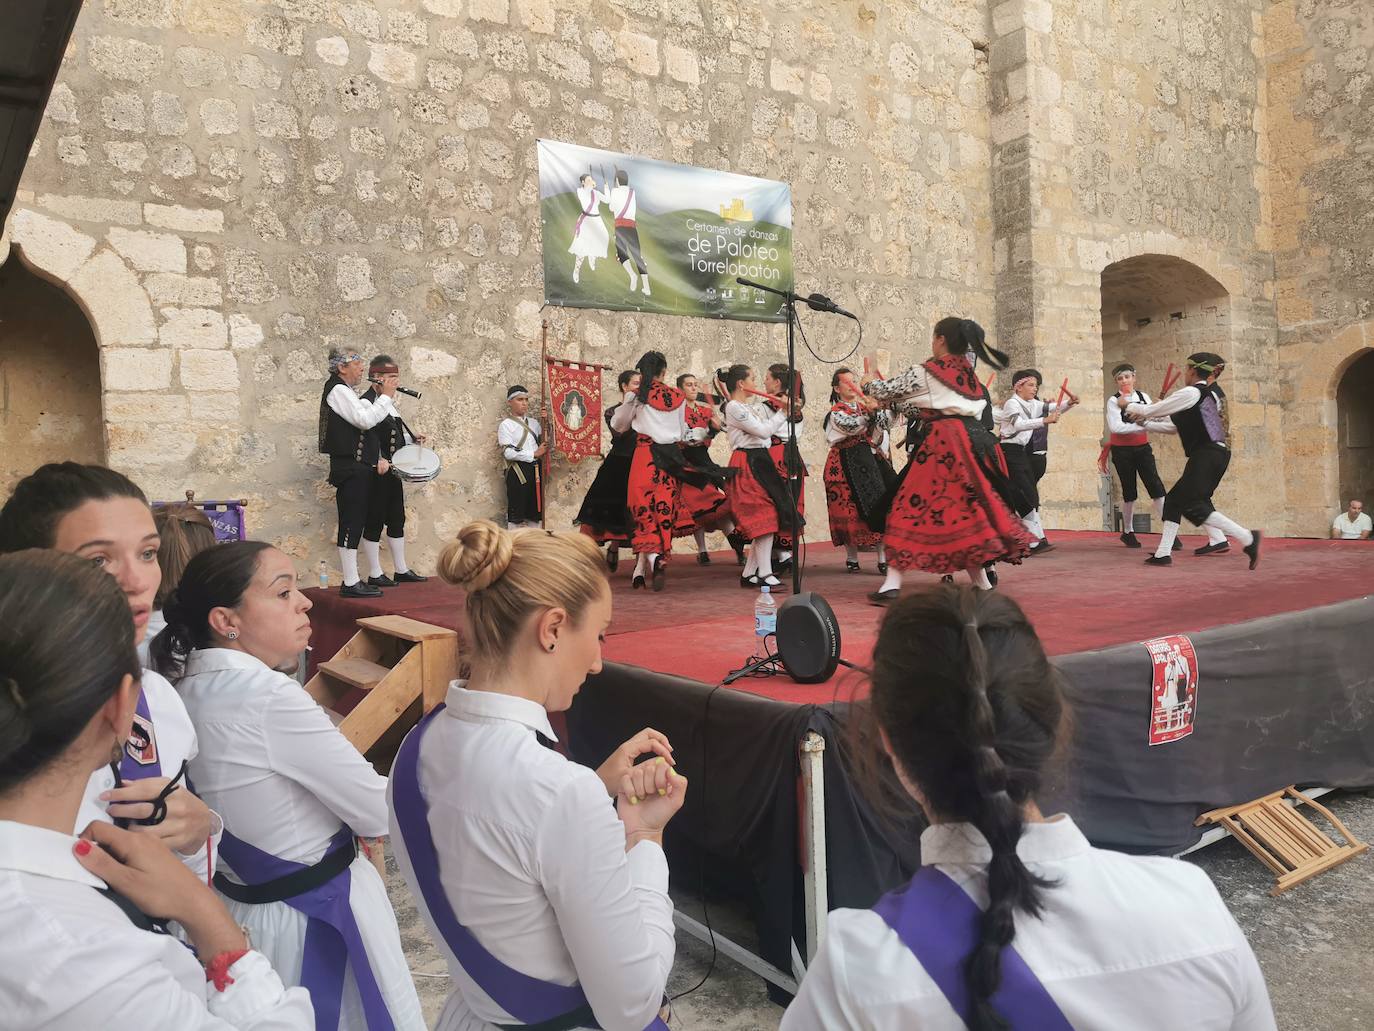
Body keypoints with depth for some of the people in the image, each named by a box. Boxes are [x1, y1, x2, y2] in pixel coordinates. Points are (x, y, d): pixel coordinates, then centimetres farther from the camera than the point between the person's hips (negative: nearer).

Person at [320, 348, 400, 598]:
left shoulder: (348, 392, 23)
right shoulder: (338, 390, -8)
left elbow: (362, 431, 22)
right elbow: (365, 420, -19)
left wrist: (378, 458, 9)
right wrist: (386, 397, -8)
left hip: (360, 469, 10)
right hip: (349, 469, -10)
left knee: (356, 523, 10)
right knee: (351, 524, -9)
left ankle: (352, 581, 15)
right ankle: (351, 584, -6)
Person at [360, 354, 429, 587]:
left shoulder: (389, 402, 15)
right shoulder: (367, 402, -15)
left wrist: (412, 438, 11)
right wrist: (379, 460, -33)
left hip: (393, 471, 9)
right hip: (377, 472, -9)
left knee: (397, 520, 13)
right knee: (375, 522, -1)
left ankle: (401, 570, 22)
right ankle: (375, 574, 7)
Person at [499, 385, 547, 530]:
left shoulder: (534, 422, 15)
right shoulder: (506, 425, -3)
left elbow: (543, 443, 21)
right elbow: (508, 452, -13)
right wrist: (533, 454, -13)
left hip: (535, 469, 6)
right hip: (518, 470, -6)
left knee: (534, 509, 10)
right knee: (516, 512, -2)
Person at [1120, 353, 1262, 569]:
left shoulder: (1192, 393, -9)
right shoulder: (1213, 392, 20)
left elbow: (1152, 410, -4)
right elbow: (1178, 426, 25)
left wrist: (1127, 405, 14)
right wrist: (1145, 422, 27)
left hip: (1206, 455, -10)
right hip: (1216, 453, 10)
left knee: (1192, 505, -13)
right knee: (1175, 499, 12)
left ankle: (1247, 537, -19)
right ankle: (1163, 553, 12)